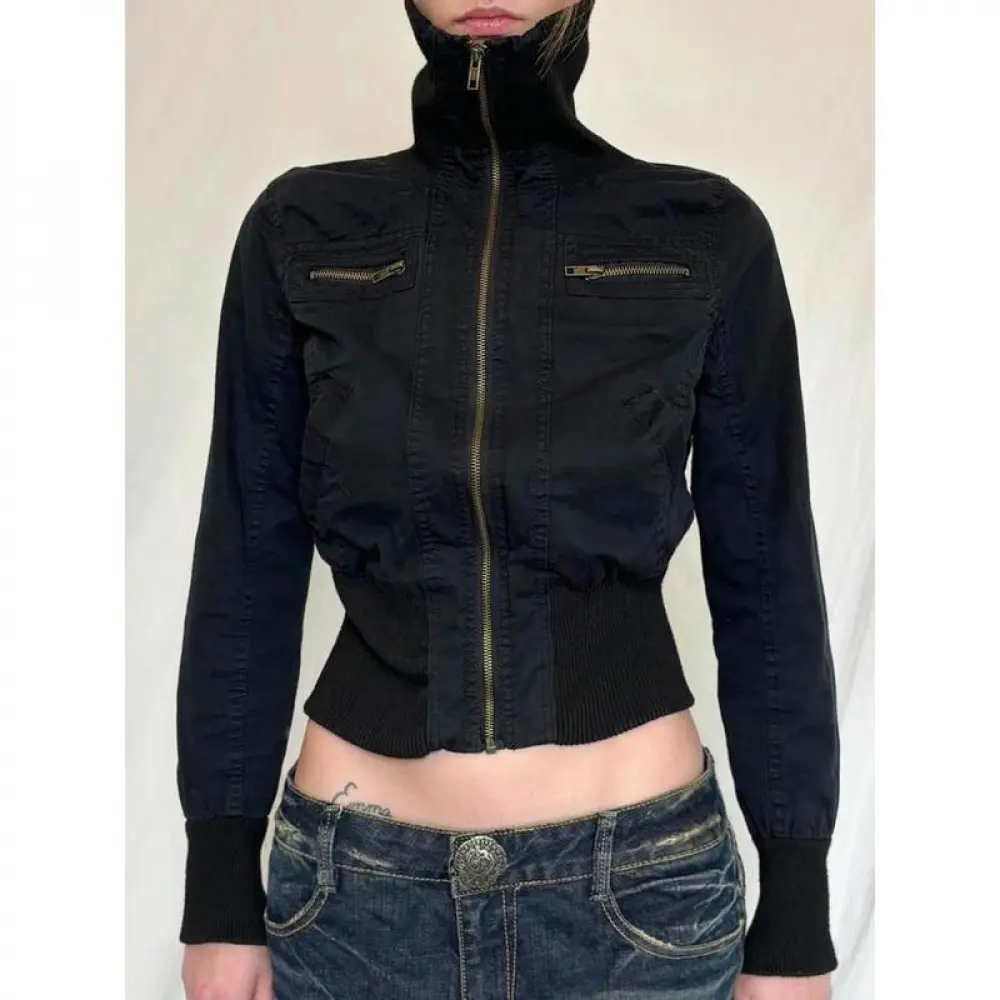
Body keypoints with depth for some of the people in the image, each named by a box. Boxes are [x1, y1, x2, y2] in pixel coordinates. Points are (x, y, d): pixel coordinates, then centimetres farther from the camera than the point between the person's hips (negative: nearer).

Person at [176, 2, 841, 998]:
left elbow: (766, 585, -1)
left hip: (640, 879, 0)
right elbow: (245, 570, 1)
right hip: (354, 883, 1)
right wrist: (223, 894, 2)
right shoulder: (302, 230, -1)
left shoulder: (707, 235, -4)